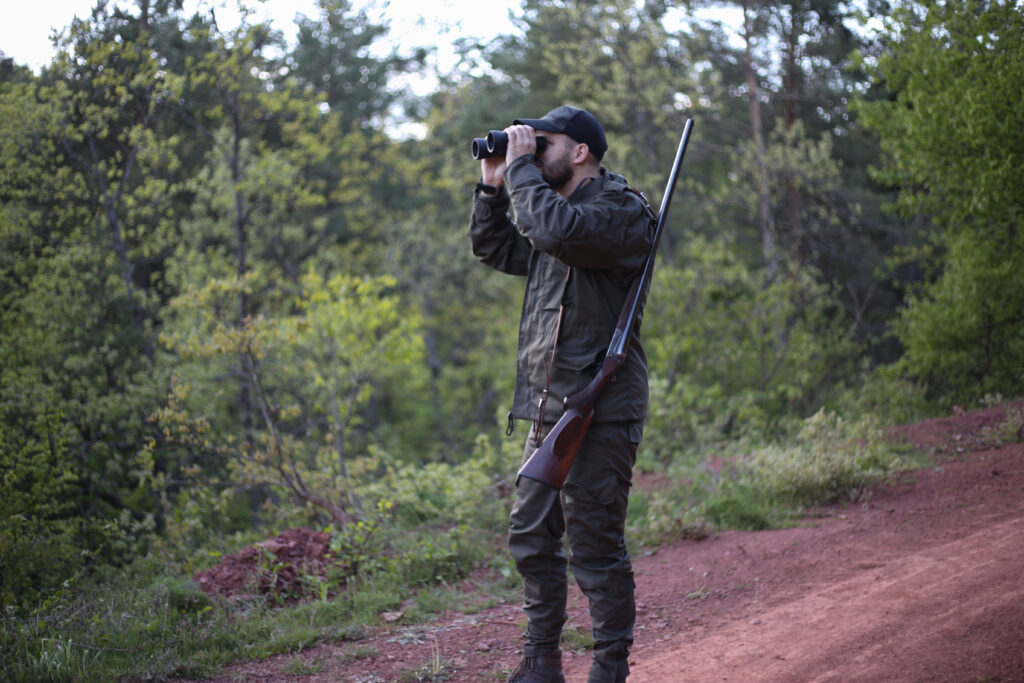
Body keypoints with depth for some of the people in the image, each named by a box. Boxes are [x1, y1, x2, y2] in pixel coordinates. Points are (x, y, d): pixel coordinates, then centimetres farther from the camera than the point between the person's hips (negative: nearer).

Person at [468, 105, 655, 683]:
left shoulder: (623, 209, -9)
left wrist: (521, 166, -14)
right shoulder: (555, 208, 19)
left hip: (600, 413, -9)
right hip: (549, 411, 9)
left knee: (595, 548, -5)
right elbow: (494, 249, 26)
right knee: (532, 539, 11)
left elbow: (555, 229, -27)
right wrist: (494, 186, 13)